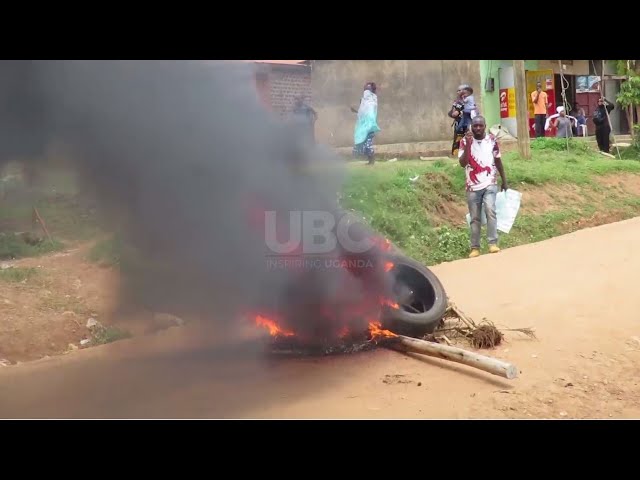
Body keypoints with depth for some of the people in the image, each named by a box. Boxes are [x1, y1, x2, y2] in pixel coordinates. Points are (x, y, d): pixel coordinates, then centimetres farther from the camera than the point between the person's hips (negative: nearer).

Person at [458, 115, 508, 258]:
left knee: (490, 211, -21)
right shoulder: (465, 141, -4)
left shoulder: (492, 140, 1)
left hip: (490, 184, 0)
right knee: (475, 218, 6)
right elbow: (462, 163, -15)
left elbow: (498, 160, 12)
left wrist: (504, 181, 15)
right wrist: (468, 144, -24)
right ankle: (475, 248, 14)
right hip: (473, 186, 0)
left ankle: (493, 243, -17)